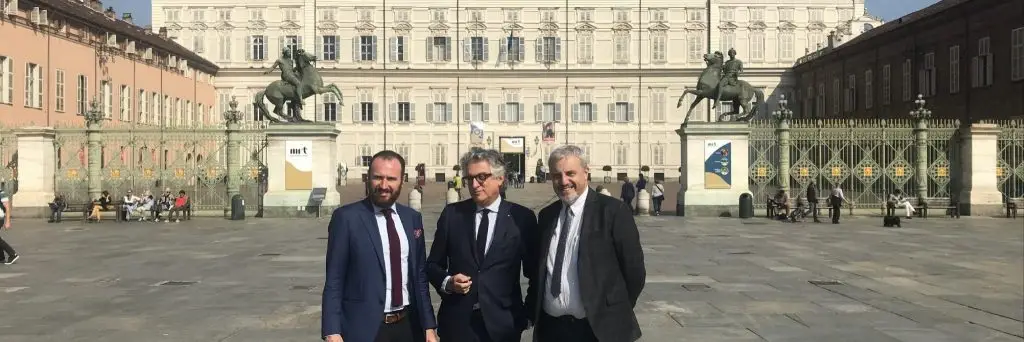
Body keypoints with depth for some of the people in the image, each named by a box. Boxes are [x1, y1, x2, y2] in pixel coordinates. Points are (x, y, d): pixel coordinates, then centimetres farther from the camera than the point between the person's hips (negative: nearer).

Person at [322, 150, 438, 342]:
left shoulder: (413, 218, 6)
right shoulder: (346, 218, -8)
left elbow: (420, 275, 10)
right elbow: (334, 280, -8)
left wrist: (429, 325, 7)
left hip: (408, 325, 4)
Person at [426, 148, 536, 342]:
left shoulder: (522, 217, -2)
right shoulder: (451, 214, 2)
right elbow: (433, 263, 8)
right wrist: (447, 282, -10)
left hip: (503, 323, -1)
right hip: (456, 322, 1)